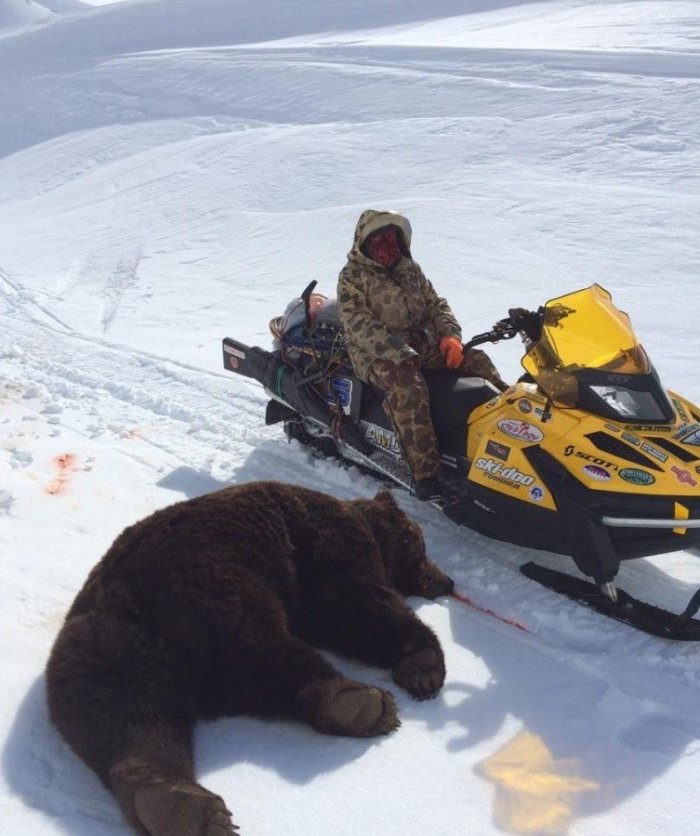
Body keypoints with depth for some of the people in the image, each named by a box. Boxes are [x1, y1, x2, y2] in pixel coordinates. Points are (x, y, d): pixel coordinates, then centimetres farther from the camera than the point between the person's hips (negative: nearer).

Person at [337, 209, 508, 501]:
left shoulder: (409, 269, 15)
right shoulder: (352, 276, -4)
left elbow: (435, 305, 17)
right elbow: (358, 326, -16)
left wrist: (449, 335, -5)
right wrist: (400, 353, -27)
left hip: (420, 345, 7)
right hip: (377, 356, -7)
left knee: (476, 359, -9)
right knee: (408, 386, -36)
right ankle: (425, 472, -39)